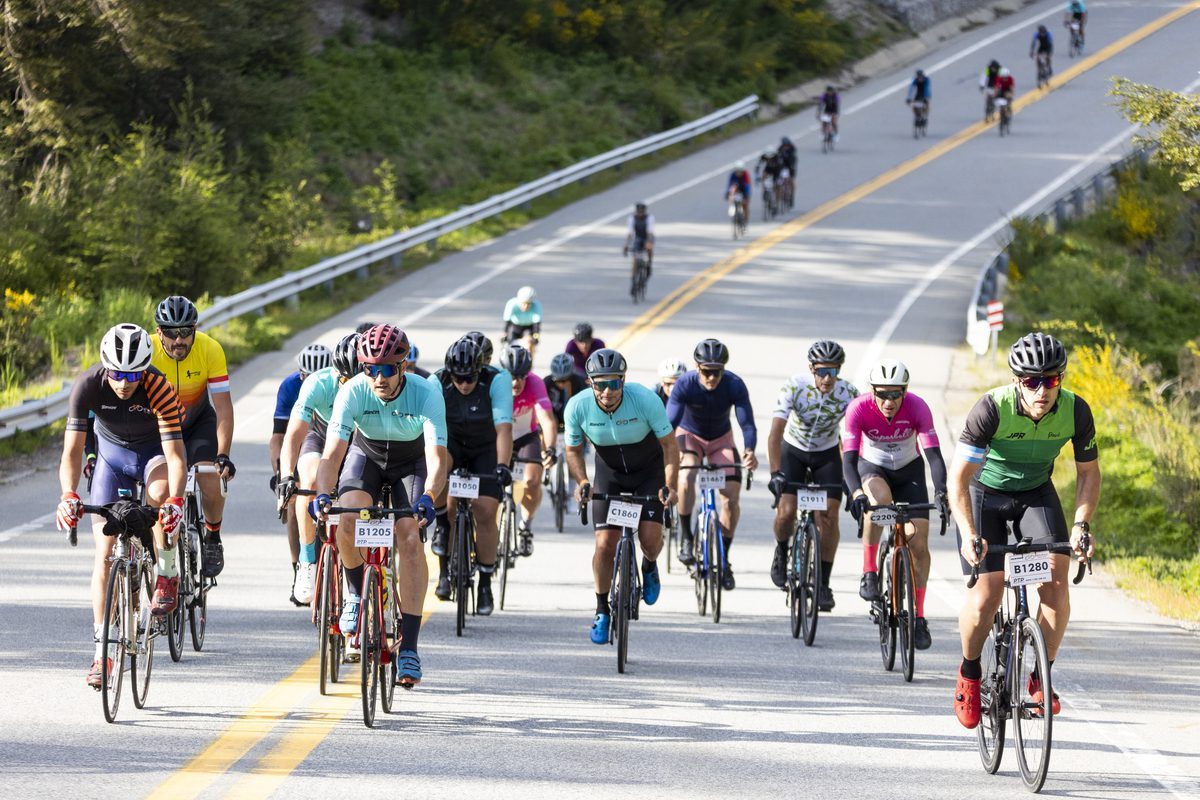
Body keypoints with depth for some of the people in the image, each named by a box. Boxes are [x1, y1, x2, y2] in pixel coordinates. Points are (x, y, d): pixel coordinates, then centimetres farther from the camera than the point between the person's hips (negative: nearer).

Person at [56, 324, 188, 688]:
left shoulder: (158, 388, -33)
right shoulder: (88, 385, -29)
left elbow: (175, 455, -37)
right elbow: (72, 451, -31)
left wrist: (175, 500, -55)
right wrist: (68, 496, -49)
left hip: (154, 451, -2)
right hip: (112, 453, 2)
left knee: (159, 494, -38)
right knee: (104, 550, -8)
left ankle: (167, 576, -11)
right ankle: (102, 650, -4)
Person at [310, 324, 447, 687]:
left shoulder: (426, 395, -31)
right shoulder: (353, 392, -28)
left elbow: (437, 457, -38)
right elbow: (332, 453, -33)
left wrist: (427, 497, -57)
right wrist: (322, 494, -51)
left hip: (411, 462, -1)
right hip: (366, 455, 1)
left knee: (410, 538, -21)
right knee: (347, 520, -28)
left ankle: (409, 646, -18)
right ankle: (355, 592, 3)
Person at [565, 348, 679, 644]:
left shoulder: (645, 399, -29)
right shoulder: (578, 406, -24)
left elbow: (669, 444, -17)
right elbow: (573, 450, -6)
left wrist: (669, 485, -29)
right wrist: (582, 481, -24)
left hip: (649, 470, -1)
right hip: (610, 473, 1)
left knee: (650, 538, -16)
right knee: (604, 545, -10)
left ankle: (650, 567, 22)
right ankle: (602, 611, 9)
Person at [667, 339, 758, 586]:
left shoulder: (735, 385, -27)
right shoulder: (685, 384, -29)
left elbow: (747, 423, -33)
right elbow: (670, 423, -35)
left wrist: (749, 451, -53)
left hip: (721, 440, 1)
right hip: (689, 435, -1)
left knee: (731, 496, -13)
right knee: (686, 479, -32)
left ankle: (724, 559, 3)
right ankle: (686, 536, -12)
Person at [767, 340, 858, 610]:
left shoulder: (848, 393, -24)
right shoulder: (794, 388, -27)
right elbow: (775, 433, -32)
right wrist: (776, 473, -42)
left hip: (827, 454, 1)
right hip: (793, 450, -1)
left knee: (829, 517, -13)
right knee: (786, 512, -17)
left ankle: (824, 584, -2)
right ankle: (781, 552, 17)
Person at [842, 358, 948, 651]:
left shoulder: (917, 407, -28)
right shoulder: (859, 408, -29)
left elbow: (933, 454, -34)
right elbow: (848, 458, -36)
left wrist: (942, 492, -50)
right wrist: (856, 493, -54)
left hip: (908, 470, 1)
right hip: (872, 467, -1)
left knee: (919, 542, -10)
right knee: (880, 499, -37)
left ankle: (918, 616, 3)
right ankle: (869, 573, -21)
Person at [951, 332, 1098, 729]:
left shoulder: (1075, 411, -21)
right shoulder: (992, 409, -31)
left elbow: (1088, 472, -7)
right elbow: (958, 477, -30)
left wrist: (1082, 524, -22)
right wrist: (969, 534, -42)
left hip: (1036, 493, 3)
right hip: (985, 492, -3)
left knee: (1056, 583, -19)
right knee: (985, 598, -14)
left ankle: (1040, 678, -6)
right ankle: (969, 673, 13)